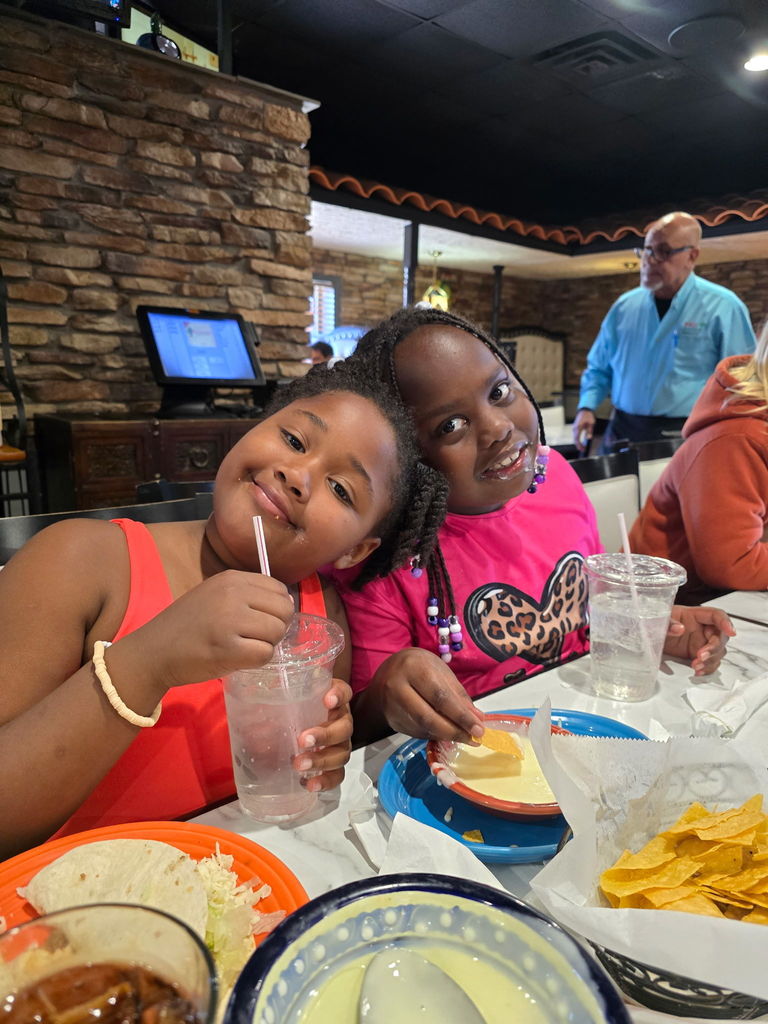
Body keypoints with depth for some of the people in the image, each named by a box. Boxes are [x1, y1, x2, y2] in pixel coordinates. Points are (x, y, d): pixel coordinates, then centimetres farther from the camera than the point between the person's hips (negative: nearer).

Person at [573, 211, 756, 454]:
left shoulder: (721, 307, -4)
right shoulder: (625, 306, 8)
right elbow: (599, 368, 17)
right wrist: (587, 407, 1)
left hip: (686, 437, -3)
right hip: (623, 433, 4)